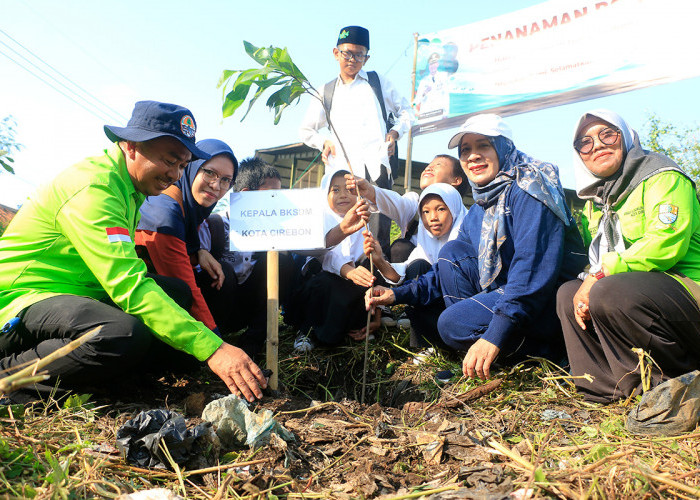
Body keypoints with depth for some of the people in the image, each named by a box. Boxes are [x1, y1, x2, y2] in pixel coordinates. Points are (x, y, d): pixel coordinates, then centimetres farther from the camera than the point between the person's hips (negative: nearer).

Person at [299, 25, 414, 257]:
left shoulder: (378, 82, 20)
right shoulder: (326, 92, 23)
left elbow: (405, 111, 24)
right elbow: (305, 130, 29)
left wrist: (395, 132, 5)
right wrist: (324, 142, 9)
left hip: (375, 167, -1)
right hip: (341, 170, 2)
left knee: (378, 233, -12)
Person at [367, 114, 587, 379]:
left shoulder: (526, 190, -15)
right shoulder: (478, 211, 12)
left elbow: (535, 265, -27)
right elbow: (451, 266, 16)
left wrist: (496, 333, -35)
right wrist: (399, 294, 2)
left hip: (554, 298, -8)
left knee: (452, 324, -21)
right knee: (453, 252, -3)